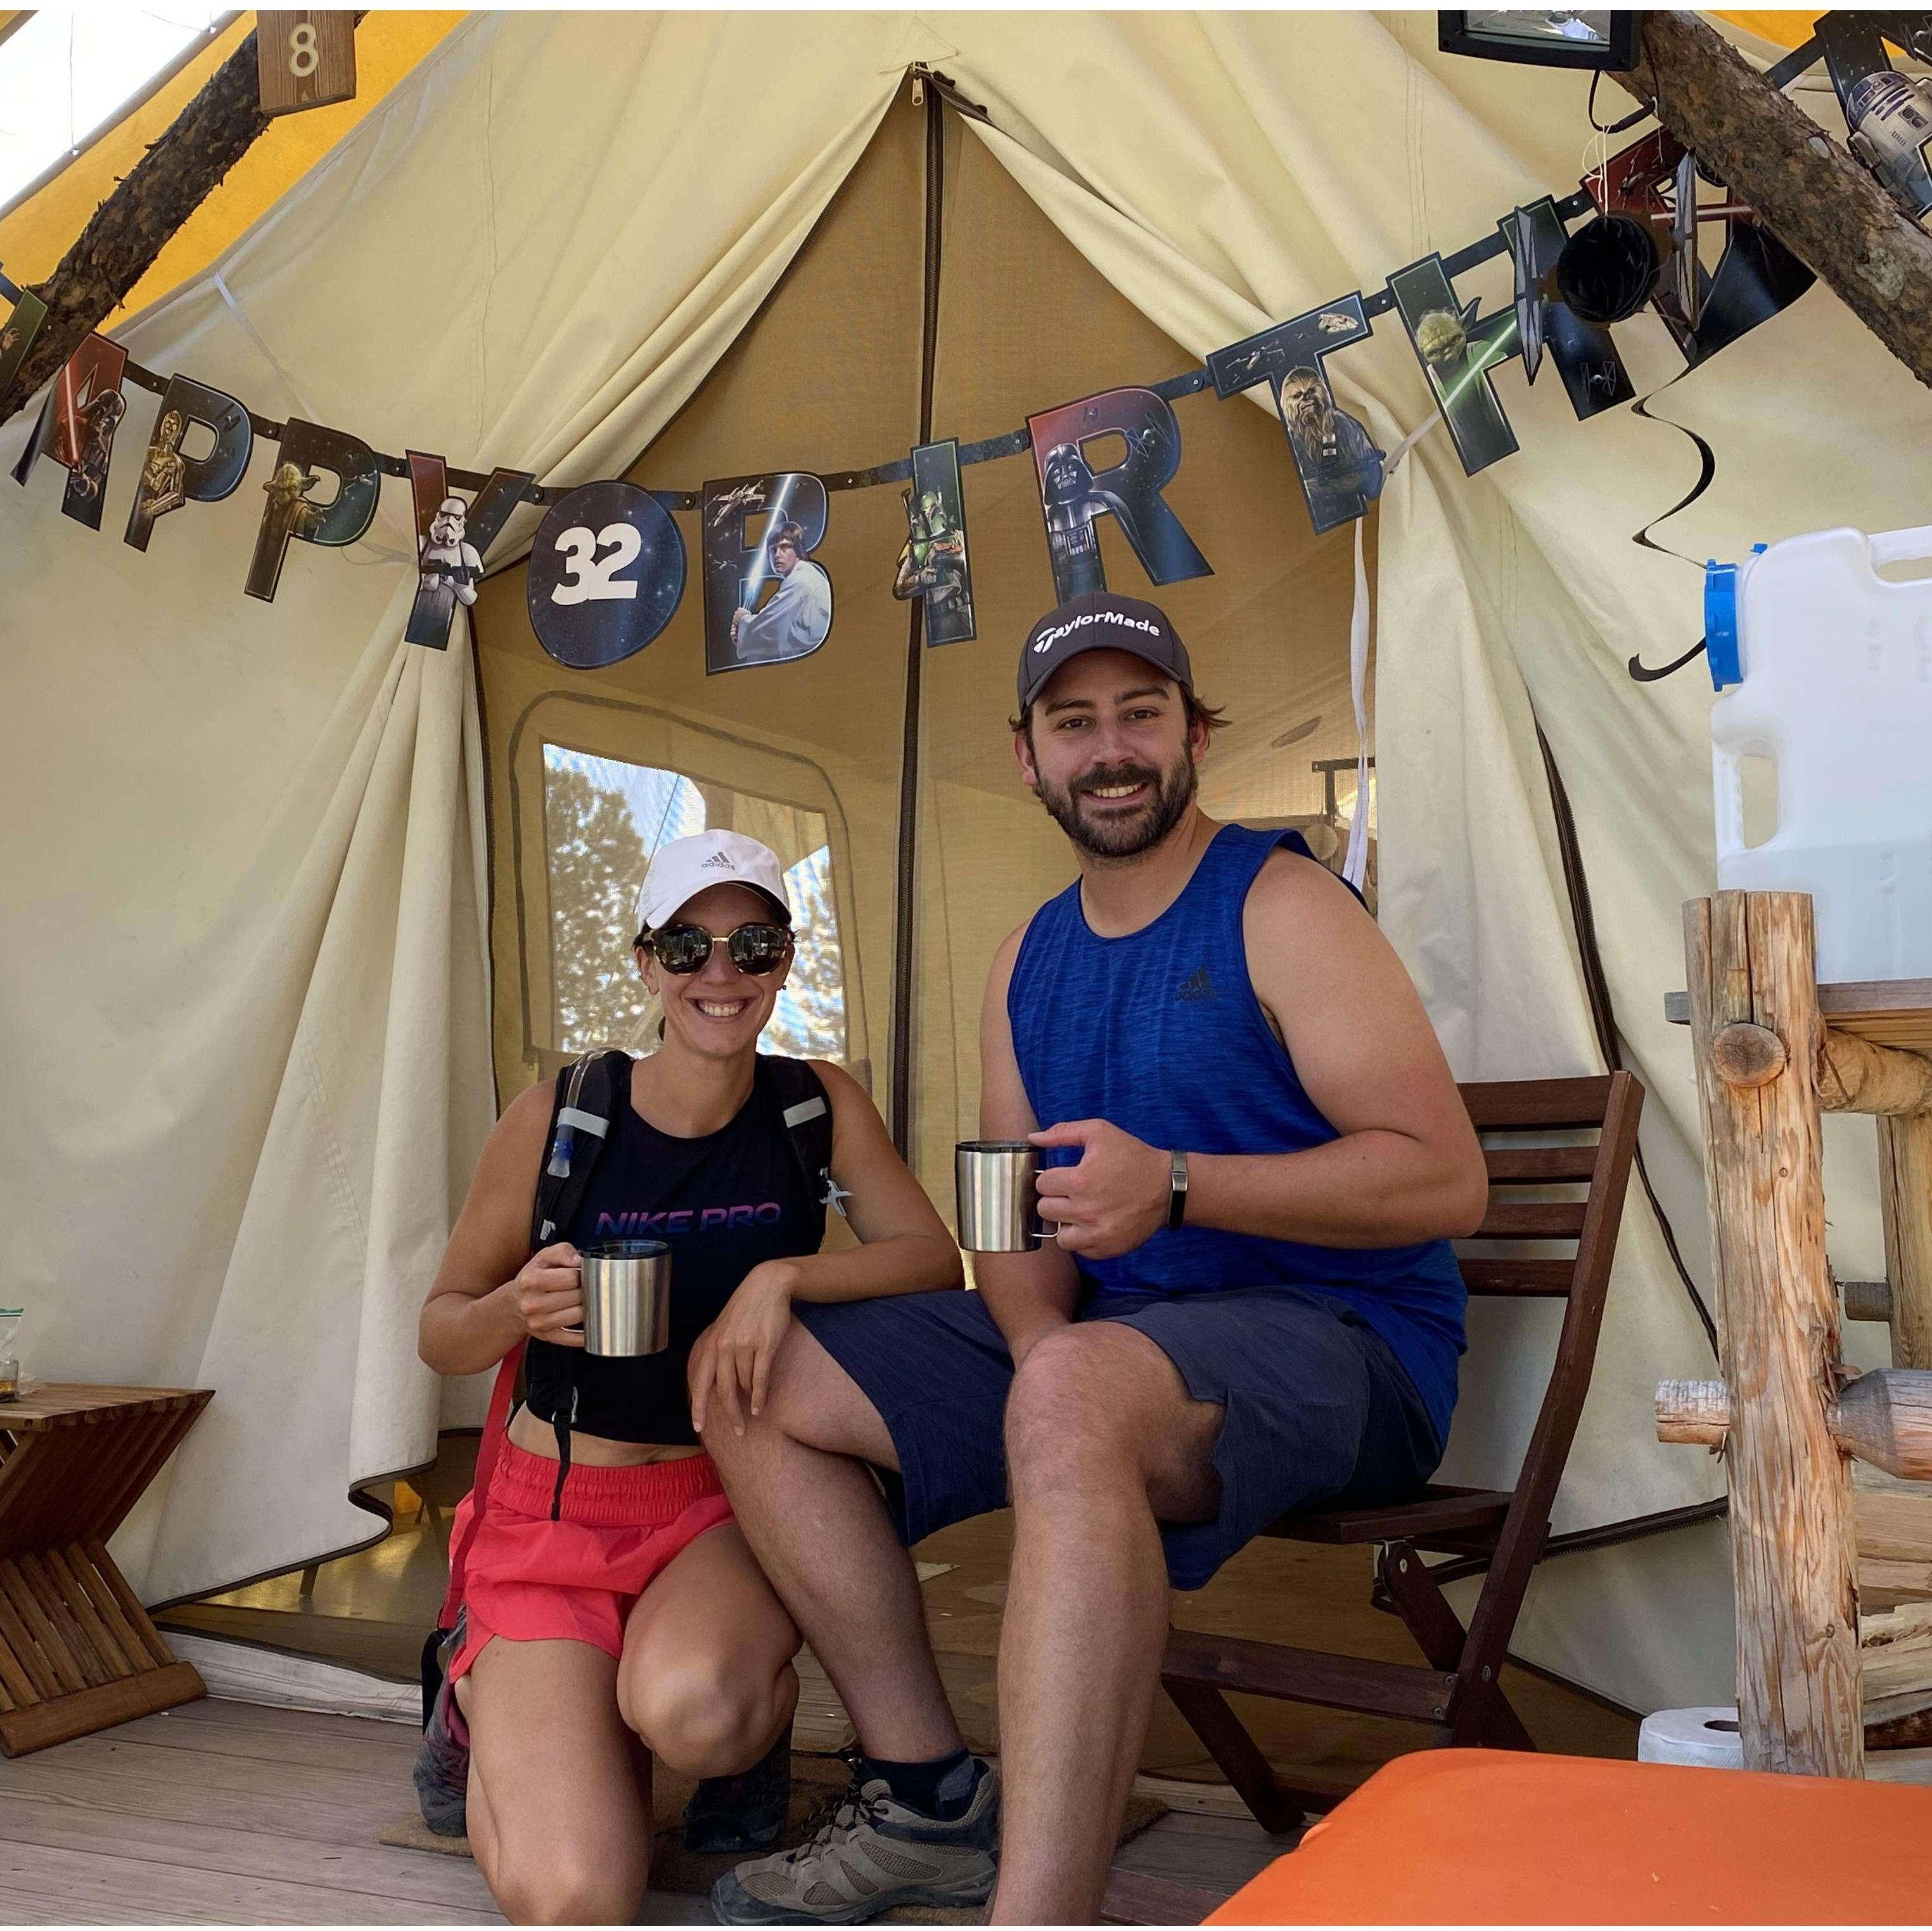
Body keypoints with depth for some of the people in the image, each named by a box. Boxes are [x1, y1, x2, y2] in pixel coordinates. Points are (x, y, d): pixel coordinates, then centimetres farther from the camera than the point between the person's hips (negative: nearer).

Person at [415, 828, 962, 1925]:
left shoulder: (821, 1105, -2)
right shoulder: (561, 1117, -8)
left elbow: (936, 1258, -11)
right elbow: (443, 1330, 0)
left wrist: (783, 1277, -25)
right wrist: (518, 1309, -23)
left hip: (731, 1504, 1)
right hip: (558, 1506, 0)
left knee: (691, 1709, -35)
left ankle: (751, 1723, 5)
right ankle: (497, 1709, 17)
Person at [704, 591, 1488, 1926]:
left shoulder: (1280, 906, -8)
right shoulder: (1031, 958, 13)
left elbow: (1445, 1177, -17)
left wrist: (1171, 1186, -28)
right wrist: (1039, 1342, -14)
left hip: (1334, 1342, -7)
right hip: (1101, 1339, 8)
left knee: (1074, 1399, -40)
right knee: (751, 1373, 2)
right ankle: (928, 1797, 5)